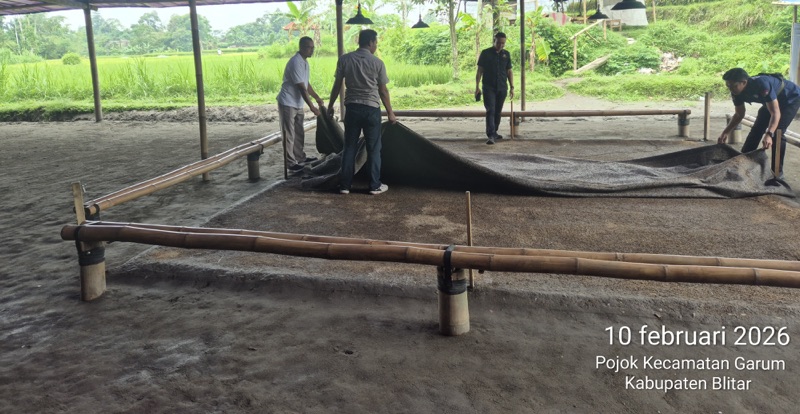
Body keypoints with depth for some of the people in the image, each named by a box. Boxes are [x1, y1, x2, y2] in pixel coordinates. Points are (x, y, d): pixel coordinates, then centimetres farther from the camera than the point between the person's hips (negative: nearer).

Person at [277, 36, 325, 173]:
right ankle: (291, 163, 1)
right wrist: (312, 107, -22)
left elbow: (306, 84, 19)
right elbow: (302, 88, -23)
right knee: (289, 134, -4)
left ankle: (300, 157, 30)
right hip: (287, 103, -10)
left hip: (297, 103, 10)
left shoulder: (304, 62, 9)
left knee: (299, 132, 17)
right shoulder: (296, 63, -22)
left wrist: (318, 98, 19)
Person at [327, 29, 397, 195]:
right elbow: (383, 91, -1)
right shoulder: (377, 62, -5)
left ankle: (345, 185, 11)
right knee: (373, 148, 6)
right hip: (371, 108, -2)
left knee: (349, 147, 10)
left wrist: (331, 105, 16)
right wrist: (390, 112, 8)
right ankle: (375, 185, 10)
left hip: (352, 108, 3)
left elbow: (337, 85, 4)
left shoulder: (344, 59, 0)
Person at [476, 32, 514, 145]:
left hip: (502, 88, 4)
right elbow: (479, 71, 0)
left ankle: (494, 132, 23)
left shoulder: (506, 54, 9)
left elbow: (509, 72, 12)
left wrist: (512, 87, 6)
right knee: (490, 111, -13)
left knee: (498, 112, 9)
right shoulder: (485, 53, -1)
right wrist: (477, 86, -6)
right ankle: (491, 136, -20)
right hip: (489, 88, -4)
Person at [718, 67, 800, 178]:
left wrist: (769, 135, -58)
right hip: (771, 101, 7)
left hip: (791, 98, -7)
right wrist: (725, 133, -15)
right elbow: (739, 115, -2)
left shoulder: (762, 84, -42)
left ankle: (777, 170, -12)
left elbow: (775, 113, -44)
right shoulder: (737, 92, -19)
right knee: (757, 129, 4)